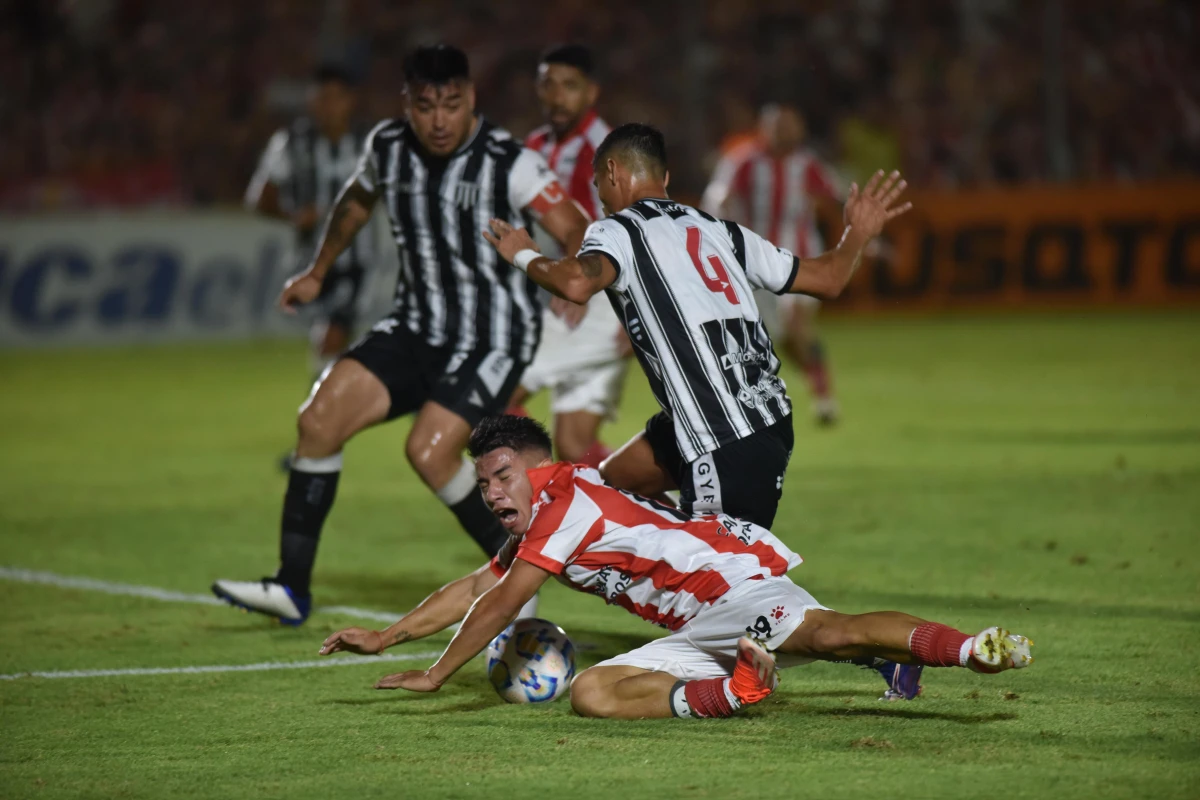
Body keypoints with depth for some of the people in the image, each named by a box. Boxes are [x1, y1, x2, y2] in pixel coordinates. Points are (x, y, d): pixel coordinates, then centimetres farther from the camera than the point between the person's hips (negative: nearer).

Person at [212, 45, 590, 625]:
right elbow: (358, 198, 23)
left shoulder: (508, 164, -17)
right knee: (320, 417, -9)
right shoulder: (388, 147, 1)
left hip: (493, 337, -6)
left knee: (429, 450, -23)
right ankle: (293, 588, -1)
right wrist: (317, 272, 31)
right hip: (417, 327, 6)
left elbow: (576, 235, -22)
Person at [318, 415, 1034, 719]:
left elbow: (500, 605, -6)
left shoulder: (567, 498, -5)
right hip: (696, 635, 9)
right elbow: (475, 589, 37)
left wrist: (437, 676, 2)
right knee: (592, 692, -14)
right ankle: (733, 691, -27)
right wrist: (385, 638, 38)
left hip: (733, 584, -9)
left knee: (825, 633, -34)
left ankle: (973, 648, -52)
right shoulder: (533, 528, 25)